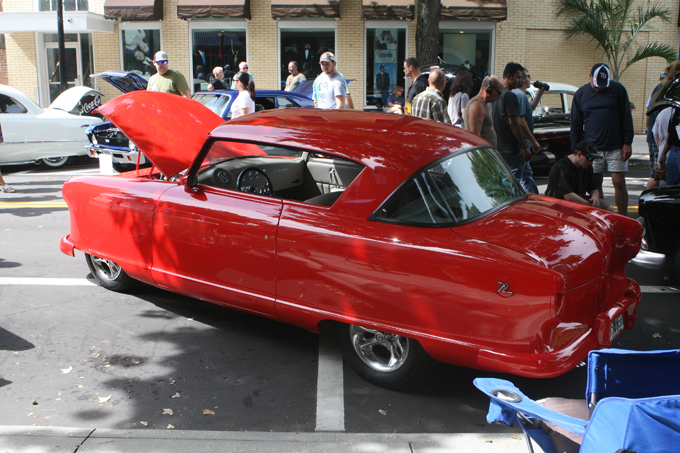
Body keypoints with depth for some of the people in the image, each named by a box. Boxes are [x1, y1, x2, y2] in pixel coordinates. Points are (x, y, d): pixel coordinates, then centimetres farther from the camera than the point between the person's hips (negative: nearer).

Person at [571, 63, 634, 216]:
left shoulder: (618, 89, 2)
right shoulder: (580, 94, 6)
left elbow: (626, 117, 2)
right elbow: (576, 124, 9)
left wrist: (627, 143, -4)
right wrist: (575, 150, 6)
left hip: (616, 147, -1)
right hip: (592, 147, 2)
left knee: (619, 183, -2)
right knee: (595, 184, 4)